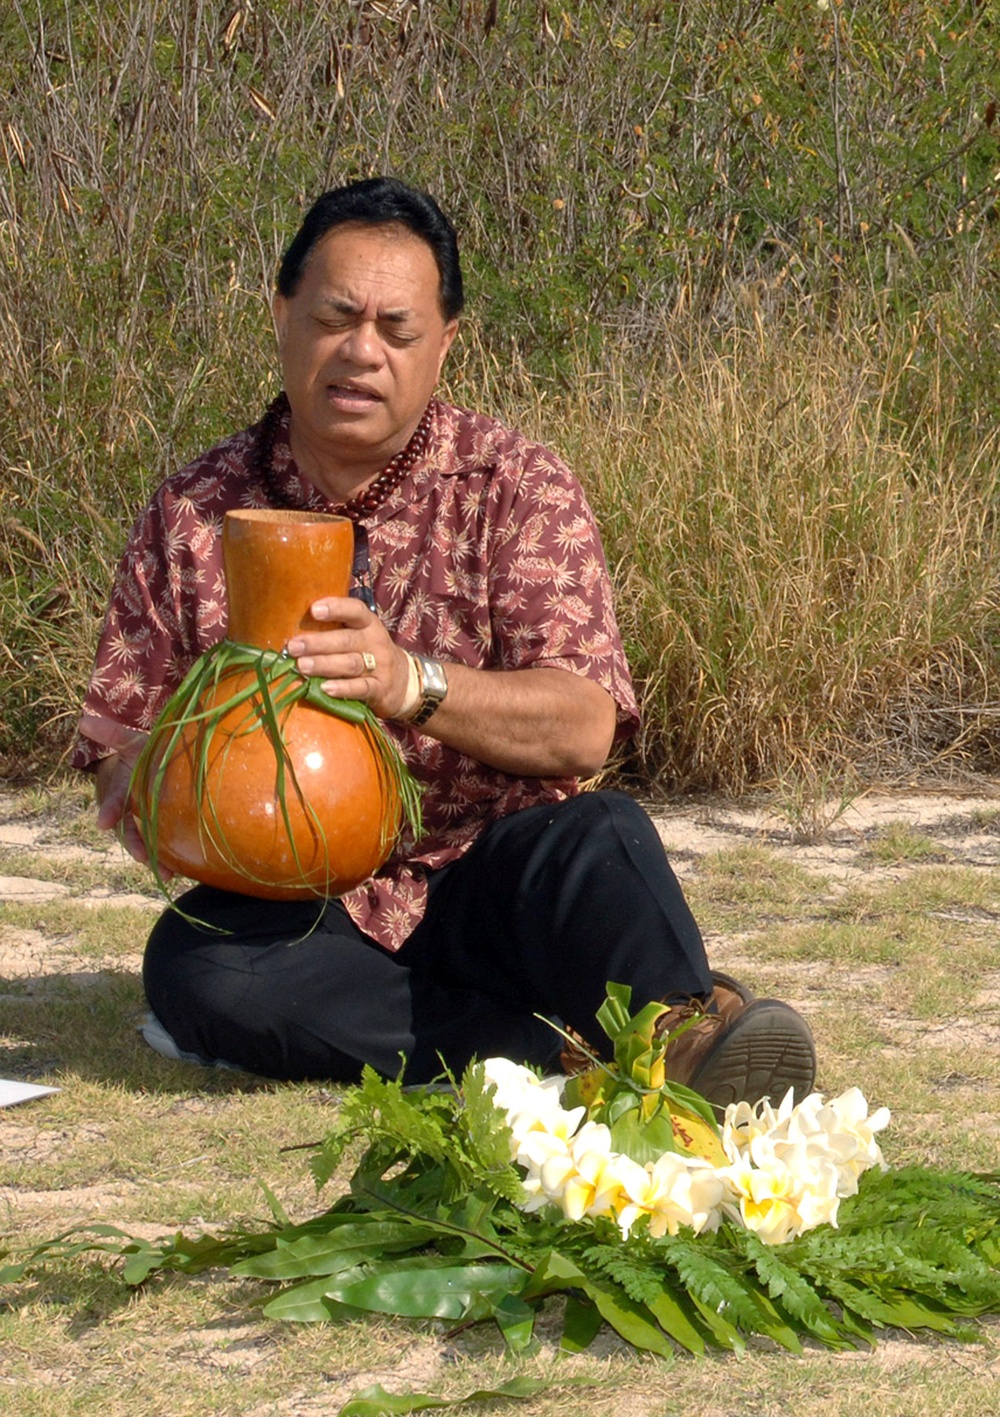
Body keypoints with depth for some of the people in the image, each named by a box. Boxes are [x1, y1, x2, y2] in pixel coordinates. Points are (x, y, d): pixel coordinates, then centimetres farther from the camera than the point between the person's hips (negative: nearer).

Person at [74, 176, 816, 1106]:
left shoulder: (516, 489, 0)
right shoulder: (194, 514, 7)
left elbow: (582, 726, -13)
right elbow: (119, 744, 9)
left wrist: (414, 685, -31)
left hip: (494, 884, -1)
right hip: (306, 914, 1)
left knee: (597, 835, -32)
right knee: (193, 966, -32)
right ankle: (578, 1040, -29)